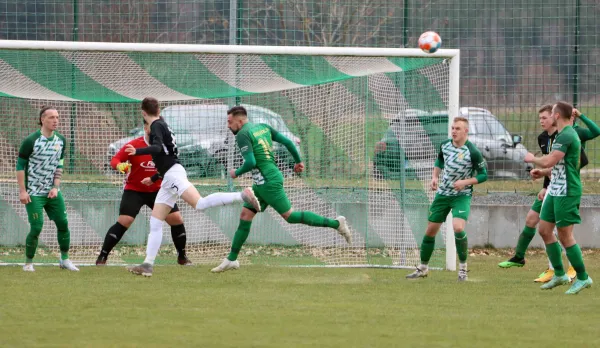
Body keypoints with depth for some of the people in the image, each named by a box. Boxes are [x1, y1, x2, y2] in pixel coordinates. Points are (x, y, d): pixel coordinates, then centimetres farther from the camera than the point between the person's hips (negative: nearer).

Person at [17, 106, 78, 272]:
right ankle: (28, 263, 4)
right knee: (36, 228, -11)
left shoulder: (61, 140, 3)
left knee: (63, 224, 3)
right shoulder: (31, 141, -14)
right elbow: (20, 166, -10)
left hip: (52, 192, 5)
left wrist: (55, 187, 0)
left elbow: (59, 165, 11)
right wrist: (22, 191, -13)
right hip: (34, 193, -5)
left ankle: (65, 259, 18)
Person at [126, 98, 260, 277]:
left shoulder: (157, 126, -5)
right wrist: (153, 178, 45)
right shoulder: (162, 125, 23)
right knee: (155, 223, 6)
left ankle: (243, 196, -32)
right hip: (168, 179, 10)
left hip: (173, 174, -10)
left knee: (200, 204, -28)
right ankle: (148, 265, 3)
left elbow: (157, 148, -24)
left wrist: (137, 152, -38)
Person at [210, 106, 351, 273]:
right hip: (261, 184, 10)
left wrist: (236, 173, -6)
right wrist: (298, 161, 22)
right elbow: (287, 141, 11)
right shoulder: (263, 127, 12)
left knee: (290, 216, -4)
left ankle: (336, 223, -1)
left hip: (268, 182, -10)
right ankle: (231, 259, 11)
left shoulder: (243, 135, -13)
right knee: (245, 216, 9)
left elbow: (251, 162, -23)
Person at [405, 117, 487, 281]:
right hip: (443, 193, 5)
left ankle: (463, 268, -10)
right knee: (430, 231, 9)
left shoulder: (472, 152, -18)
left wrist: (465, 182, -23)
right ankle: (423, 268, 26)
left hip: (462, 195, -5)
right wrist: (435, 177, 6)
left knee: (458, 228, -27)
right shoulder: (445, 145, -2)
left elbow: (483, 175, -11)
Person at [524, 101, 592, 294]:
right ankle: (559, 275, 20)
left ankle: (583, 278, 3)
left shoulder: (566, 136, -19)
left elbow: (549, 161, -25)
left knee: (565, 235, -6)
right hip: (555, 190, 10)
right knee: (544, 229, 12)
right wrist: (543, 172, 18)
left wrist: (532, 159, -6)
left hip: (566, 192, -10)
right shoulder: (566, 134, 14)